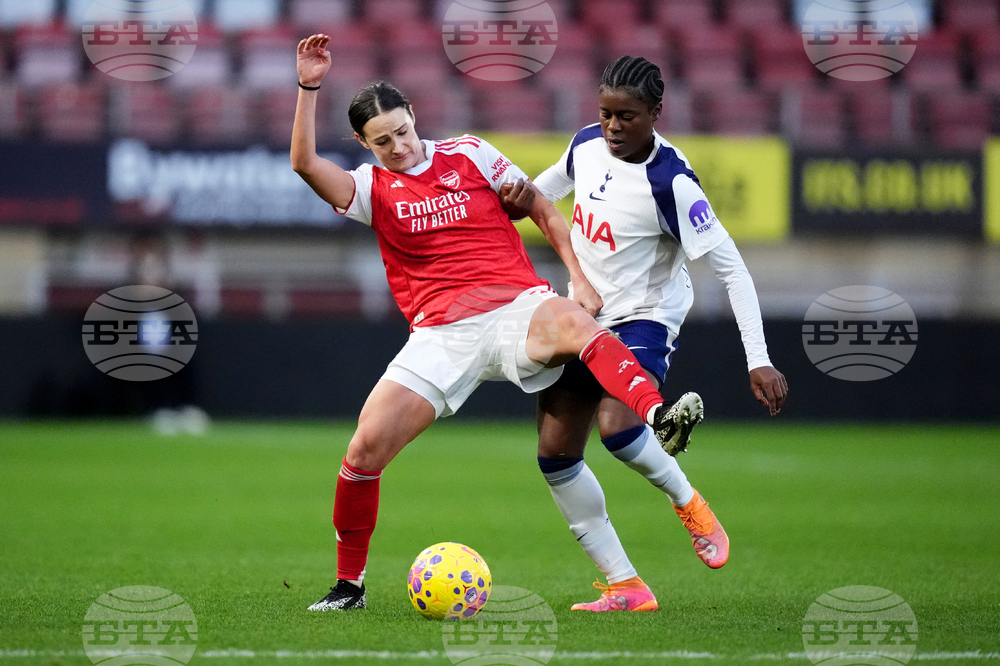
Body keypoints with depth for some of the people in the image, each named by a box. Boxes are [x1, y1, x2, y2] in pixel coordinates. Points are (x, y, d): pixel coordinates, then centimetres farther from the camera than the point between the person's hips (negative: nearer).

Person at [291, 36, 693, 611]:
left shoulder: (469, 154, 12)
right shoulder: (373, 189, 10)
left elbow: (543, 209, 17)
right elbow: (305, 163, -7)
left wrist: (581, 279, 6)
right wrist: (309, 89, -16)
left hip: (517, 306, -1)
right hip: (440, 335, 1)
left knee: (572, 323, -38)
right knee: (366, 446, -11)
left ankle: (658, 418, -62)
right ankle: (349, 584, 9)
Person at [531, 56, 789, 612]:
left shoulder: (671, 183, -24)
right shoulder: (586, 144, -5)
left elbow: (731, 267, -23)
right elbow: (553, 183, 21)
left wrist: (759, 360, -27)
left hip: (642, 318, -7)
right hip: (582, 316, 7)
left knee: (615, 425, -32)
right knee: (555, 455, 0)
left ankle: (690, 504, -1)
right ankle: (625, 586, 7)